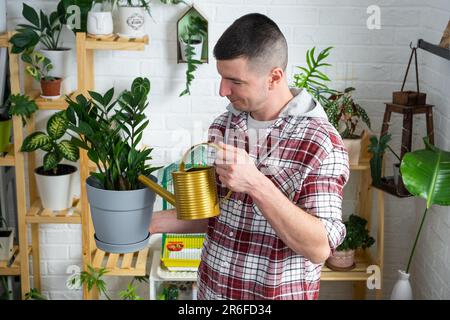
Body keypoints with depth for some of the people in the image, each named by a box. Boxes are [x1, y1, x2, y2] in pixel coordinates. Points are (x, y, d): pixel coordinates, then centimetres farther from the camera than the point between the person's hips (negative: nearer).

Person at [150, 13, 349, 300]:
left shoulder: (321, 142, -18)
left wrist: (256, 183, -30)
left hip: (280, 293, -5)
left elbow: (320, 248, -23)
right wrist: (151, 222, -2)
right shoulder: (223, 127, -1)